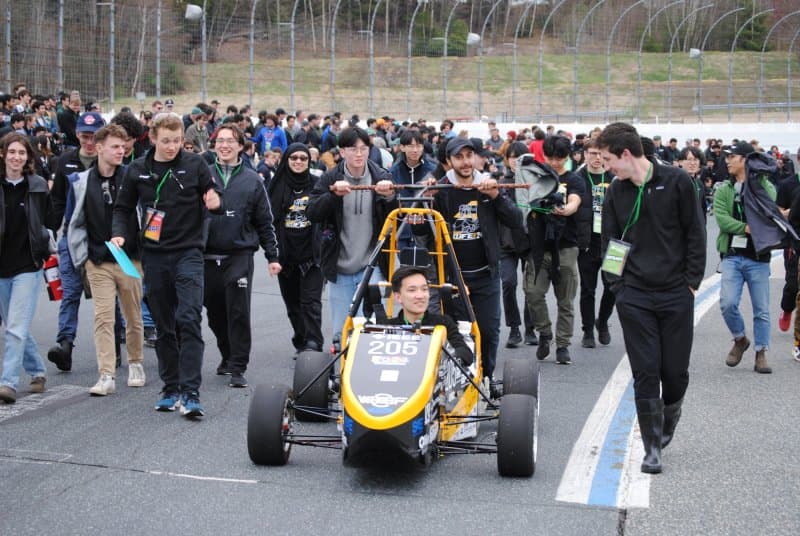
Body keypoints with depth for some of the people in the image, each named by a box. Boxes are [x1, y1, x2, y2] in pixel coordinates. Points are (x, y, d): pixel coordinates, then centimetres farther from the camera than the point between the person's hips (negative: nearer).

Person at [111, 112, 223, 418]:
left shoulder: (194, 165, -1)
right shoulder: (138, 170, 5)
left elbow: (214, 200, 5)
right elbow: (123, 207, 15)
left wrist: (216, 204, -18)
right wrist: (119, 233, -2)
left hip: (188, 253, -3)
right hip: (154, 256, 3)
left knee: (189, 320, -15)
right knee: (163, 326, 9)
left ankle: (190, 393, -16)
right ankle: (171, 389, 19)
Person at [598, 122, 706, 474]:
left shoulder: (676, 181, -4)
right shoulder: (616, 193, 5)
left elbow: (695, 234, 0)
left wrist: (692, 281, -4)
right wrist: (618, 287, 2)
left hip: (676, 295, -2)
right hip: (634, 296, 2)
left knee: (675, 370, 4)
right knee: (645, 372, -2)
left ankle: (669, 416, 34)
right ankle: (652, 447, 6)